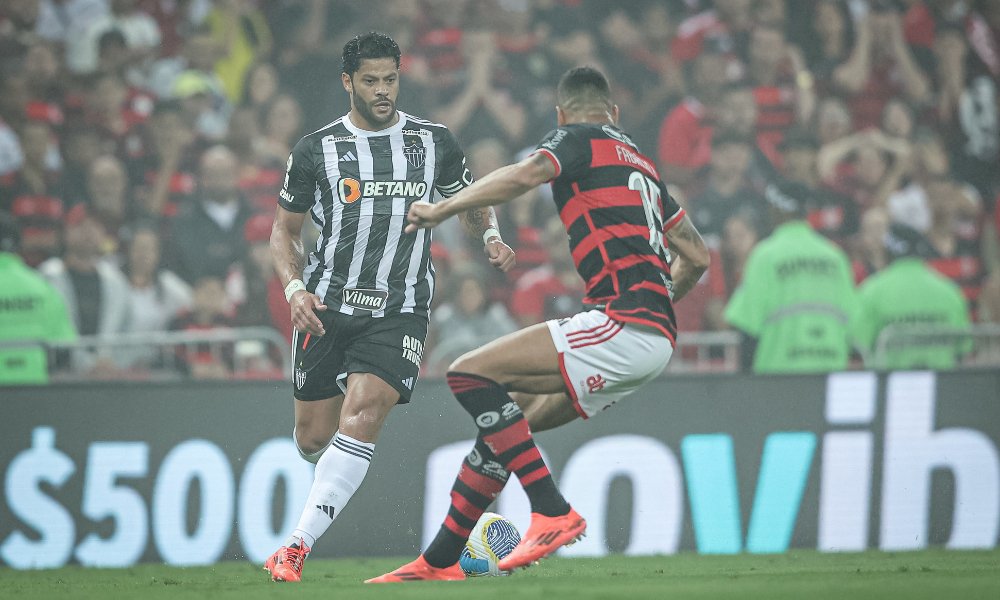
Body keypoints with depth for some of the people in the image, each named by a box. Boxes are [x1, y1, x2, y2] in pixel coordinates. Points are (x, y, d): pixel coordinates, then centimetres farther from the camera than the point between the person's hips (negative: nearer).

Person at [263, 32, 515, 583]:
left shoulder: (434, 143, 6)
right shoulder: (316, 149, 3)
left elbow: (472, 205, 20)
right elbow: (283, 231, 10)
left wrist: (491, 238, -2)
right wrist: (294, 288, -7)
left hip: (400, 312, -1)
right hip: (328, 305, 1)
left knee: (362, 414, -23)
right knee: (313, 440, 3)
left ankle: (297, 546, -22)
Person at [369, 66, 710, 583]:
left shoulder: (577, 139, 3)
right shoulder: (640, 163, 27)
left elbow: (524, 175, -18)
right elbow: (697, 257, 30)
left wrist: (442, 209, -11)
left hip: (624, 327, -9)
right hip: (656, 337, 9)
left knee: (470, 374, -12)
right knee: (506, 420, 14)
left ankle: (553, 512, -18)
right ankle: (439, 561, 15)